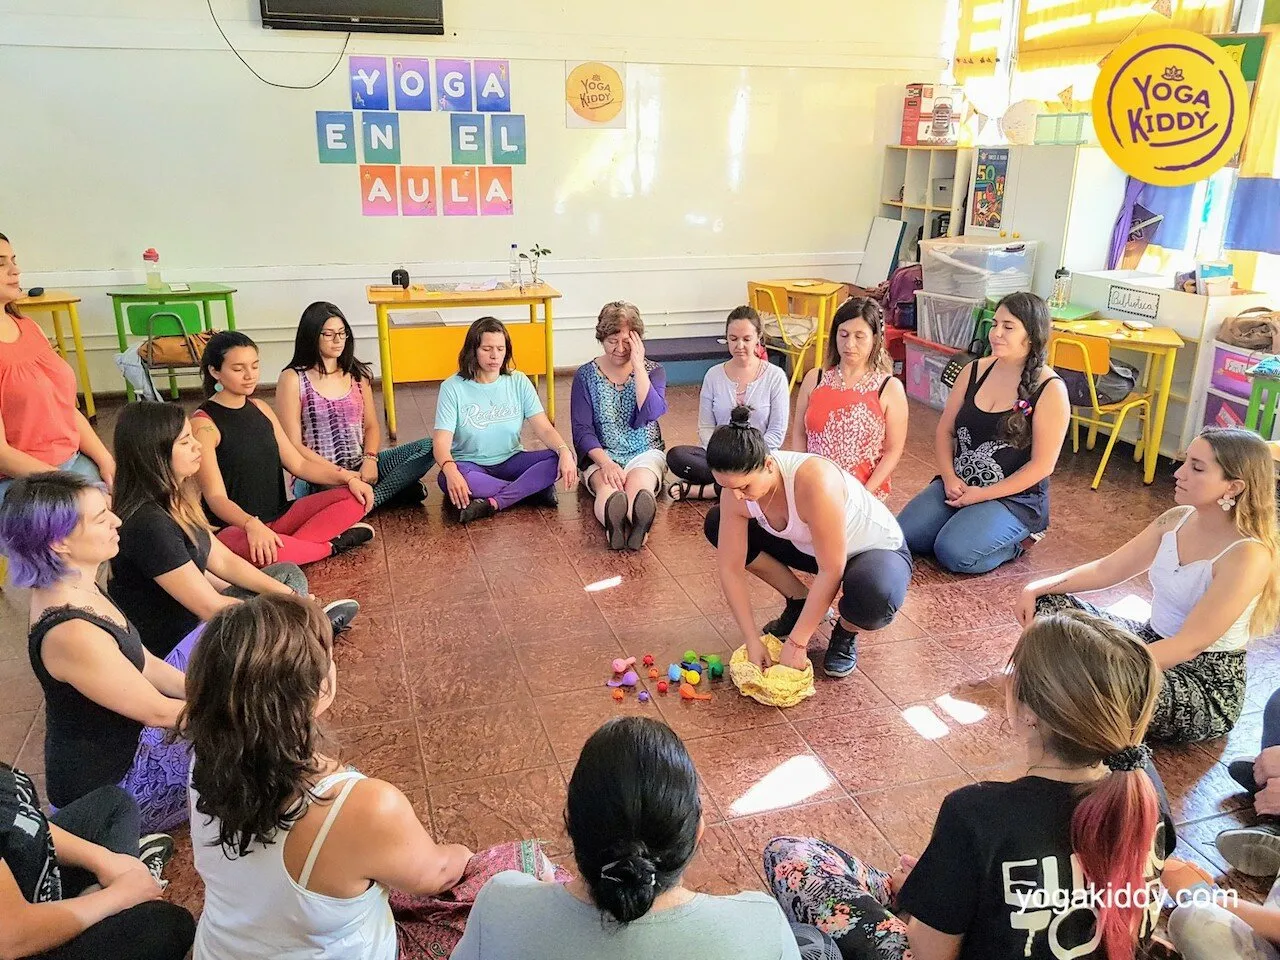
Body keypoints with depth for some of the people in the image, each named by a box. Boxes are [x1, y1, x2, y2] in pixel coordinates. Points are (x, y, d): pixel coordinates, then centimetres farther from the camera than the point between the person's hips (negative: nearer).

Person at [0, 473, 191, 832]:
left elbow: (144, 664, 5)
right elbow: (159, 712, -23)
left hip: (124, 737, 9)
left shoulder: (74, 587, -5)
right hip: (105, 788, -9)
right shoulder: (71, 634, -33)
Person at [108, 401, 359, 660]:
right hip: (171, 644, -9)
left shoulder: (175, 500, 1)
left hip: (193, 616, 9)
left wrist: (289, 597, -1)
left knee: (289, 574, 8)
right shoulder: (148, 524, -28)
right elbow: (211, 607, -24)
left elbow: (223, 560, 7)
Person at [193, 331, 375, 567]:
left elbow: (298, 464, 10)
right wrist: (251, 524, -39)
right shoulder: (204, 423, -12)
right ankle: (331, 545, -15)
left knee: (353, 497, -8)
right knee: (251, 547, -41)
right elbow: (216, 497, -19)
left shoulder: (260, 408, 9)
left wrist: (348, 477, -5)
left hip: (280, 515, 6)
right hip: (236, 528, -6)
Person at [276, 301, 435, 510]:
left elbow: (371, 427, 13)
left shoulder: (358, 374, 11)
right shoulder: (292, 379, -4)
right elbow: (293, 445, -7)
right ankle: (394, 489, -17)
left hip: (361, 469, 5)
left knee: (426, 448, -16)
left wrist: (370, 460, -10)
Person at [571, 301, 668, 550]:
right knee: (607, 487, -36)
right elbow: (582, 430, -2)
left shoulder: (653, 371, 7)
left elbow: (651, 413, -13)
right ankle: (613, 523, -70)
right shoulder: (586, 375, 5)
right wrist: (605, 462, -20)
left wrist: (638, 365, -12)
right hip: (600, 455, 0)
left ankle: (638, 523, -70)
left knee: (638, 483, -35)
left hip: (645, 452, 1)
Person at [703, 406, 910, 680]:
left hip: (878, 550, -5)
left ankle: (846, 631, -1)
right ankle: (800, 602, 7)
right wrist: (753, 641, -20)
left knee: (874, 596, -41)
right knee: (717, 523, -7)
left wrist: (796, 643, -27)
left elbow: (831, 571, -33)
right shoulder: (736, 487, -23)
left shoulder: (814, 482, -40)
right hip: (811, 546, 6)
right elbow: (730, 568, -17)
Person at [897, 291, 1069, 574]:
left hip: (1013, 496, -5)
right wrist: (949, 477, -8)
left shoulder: (1050, 389, -12)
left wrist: (983, 495, -16)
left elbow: (1042, 465, -14)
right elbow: (945, 430, 8)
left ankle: (1016, 542, 2)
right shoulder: (975, 370, 3)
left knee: (953, 553, -27)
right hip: (957, 485, 5)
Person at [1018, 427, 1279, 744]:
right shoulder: (1177, 519, -1)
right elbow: (1106, 569, 4)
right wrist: (1037, 588, -11)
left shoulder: (1248, 555, -23)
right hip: (1152, 641, 7)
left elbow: (1190, 645, -27)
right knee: (1046, 603, -7)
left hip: (1208, 684, -7)